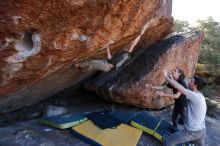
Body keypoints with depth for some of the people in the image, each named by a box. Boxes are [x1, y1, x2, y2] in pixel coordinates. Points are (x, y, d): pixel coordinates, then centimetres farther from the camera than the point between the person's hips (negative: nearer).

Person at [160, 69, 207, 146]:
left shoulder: (195, 96, -24)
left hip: (192, 131, -9)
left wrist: (166, 76, -11)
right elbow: (181, 87, 9)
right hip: (201, 130, 10)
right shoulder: (200, 96, 3)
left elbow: (177, 87, -22)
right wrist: (172, 78, 8)